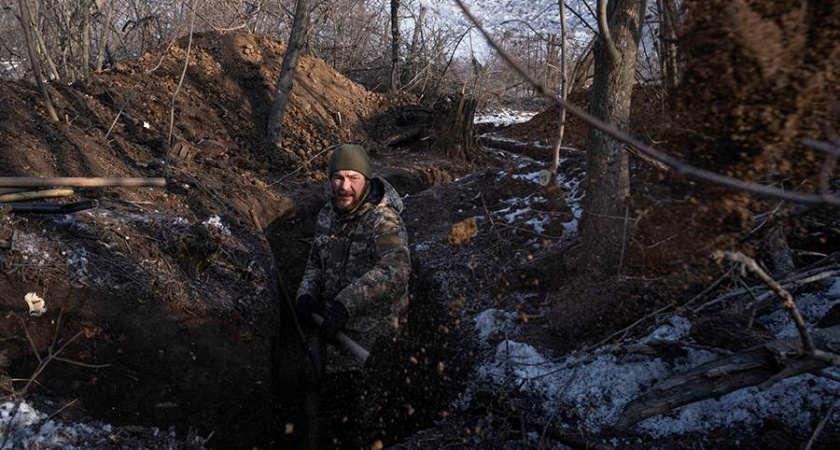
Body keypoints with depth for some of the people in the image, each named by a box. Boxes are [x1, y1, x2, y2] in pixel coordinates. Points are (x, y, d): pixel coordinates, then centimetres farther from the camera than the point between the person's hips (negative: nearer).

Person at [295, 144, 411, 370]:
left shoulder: (383, 221, -24)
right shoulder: (327, 215, 1)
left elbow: (396, 269, -41)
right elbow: (316, 262, 13)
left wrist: (344, 304, -44)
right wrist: (307, 294, -7)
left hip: (369, 334, -6)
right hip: (331, 323, 6)